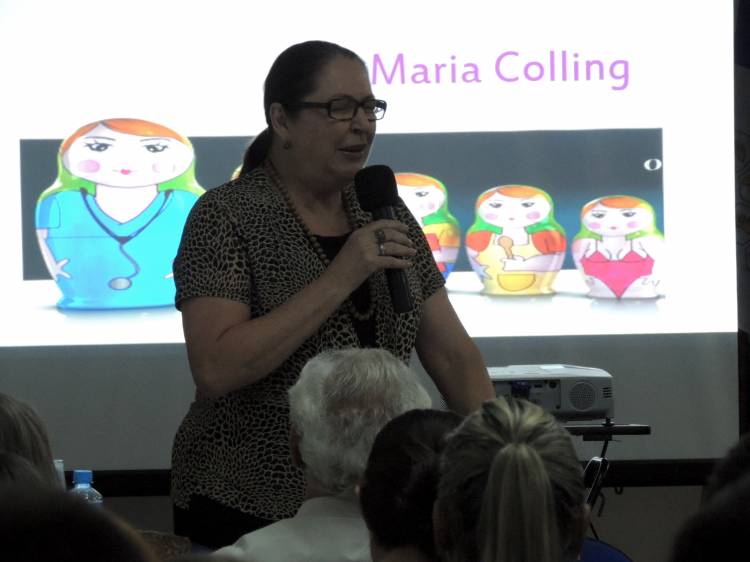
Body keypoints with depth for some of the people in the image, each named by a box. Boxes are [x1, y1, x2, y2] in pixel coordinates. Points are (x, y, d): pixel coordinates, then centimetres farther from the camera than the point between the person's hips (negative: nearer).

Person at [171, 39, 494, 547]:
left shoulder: (386, 213, 6)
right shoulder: (226, 217, -11)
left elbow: (453, 356, 8)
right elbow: (215, 371, -23)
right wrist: (339, 279, -24)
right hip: (248, 514, -5)